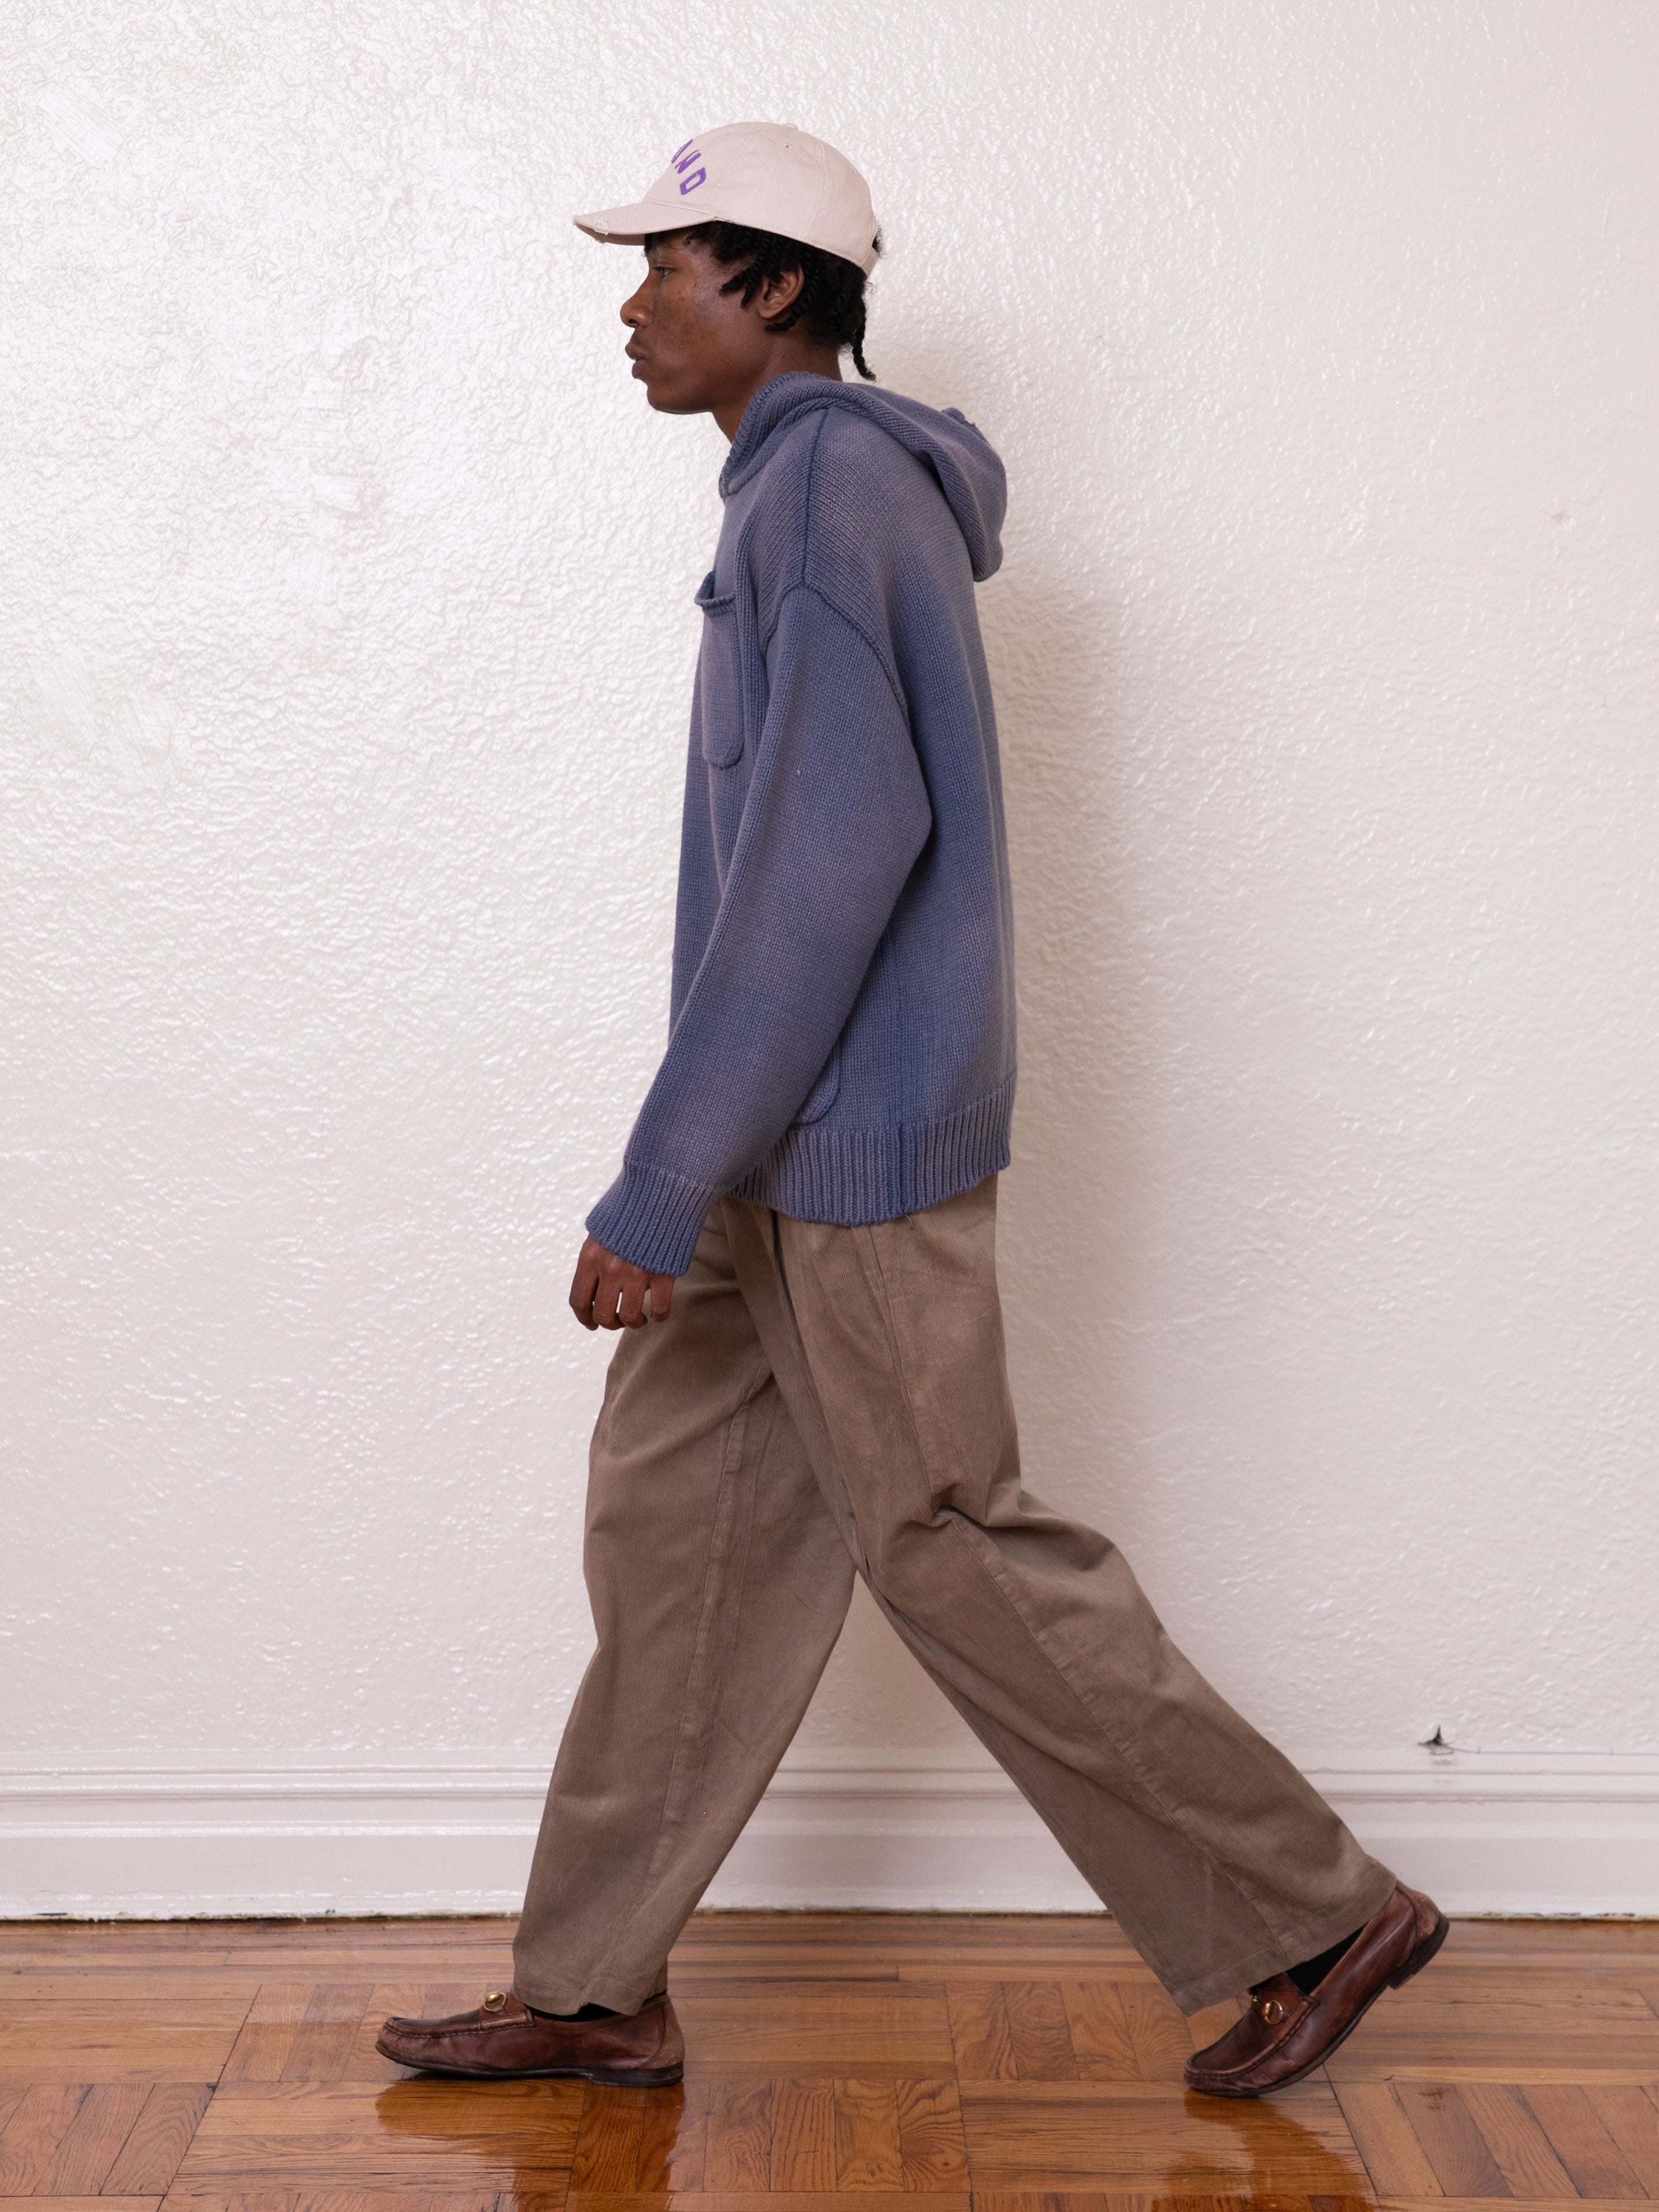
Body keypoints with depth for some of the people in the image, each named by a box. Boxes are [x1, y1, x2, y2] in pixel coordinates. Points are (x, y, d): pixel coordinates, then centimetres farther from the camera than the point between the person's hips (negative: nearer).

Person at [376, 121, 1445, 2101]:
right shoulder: (830, 483, 16)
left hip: (848, 1145, -10)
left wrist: (658, 1191, -23)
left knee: (950, 1552, 0)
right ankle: (590, 1991, 23)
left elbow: (835, 848, -24)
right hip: (783, 1152, 10)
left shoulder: (833, 481, -14)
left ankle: (1313, 1918, 16)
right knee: (672, 1527, 11)